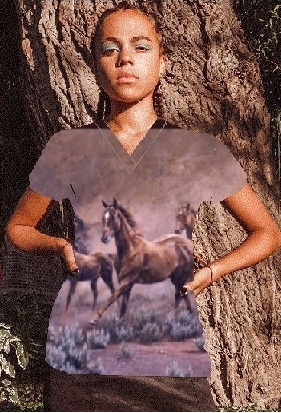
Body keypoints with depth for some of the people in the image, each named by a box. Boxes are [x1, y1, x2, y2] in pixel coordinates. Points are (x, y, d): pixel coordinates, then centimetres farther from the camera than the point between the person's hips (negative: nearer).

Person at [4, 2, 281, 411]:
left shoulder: (201, 152, 2)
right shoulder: (68, 149, 4)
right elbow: (18, 227, 18)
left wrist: (210, 272, -4)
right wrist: (60, 246, -3)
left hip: (173, 356, 0)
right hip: (82, 356, 1)